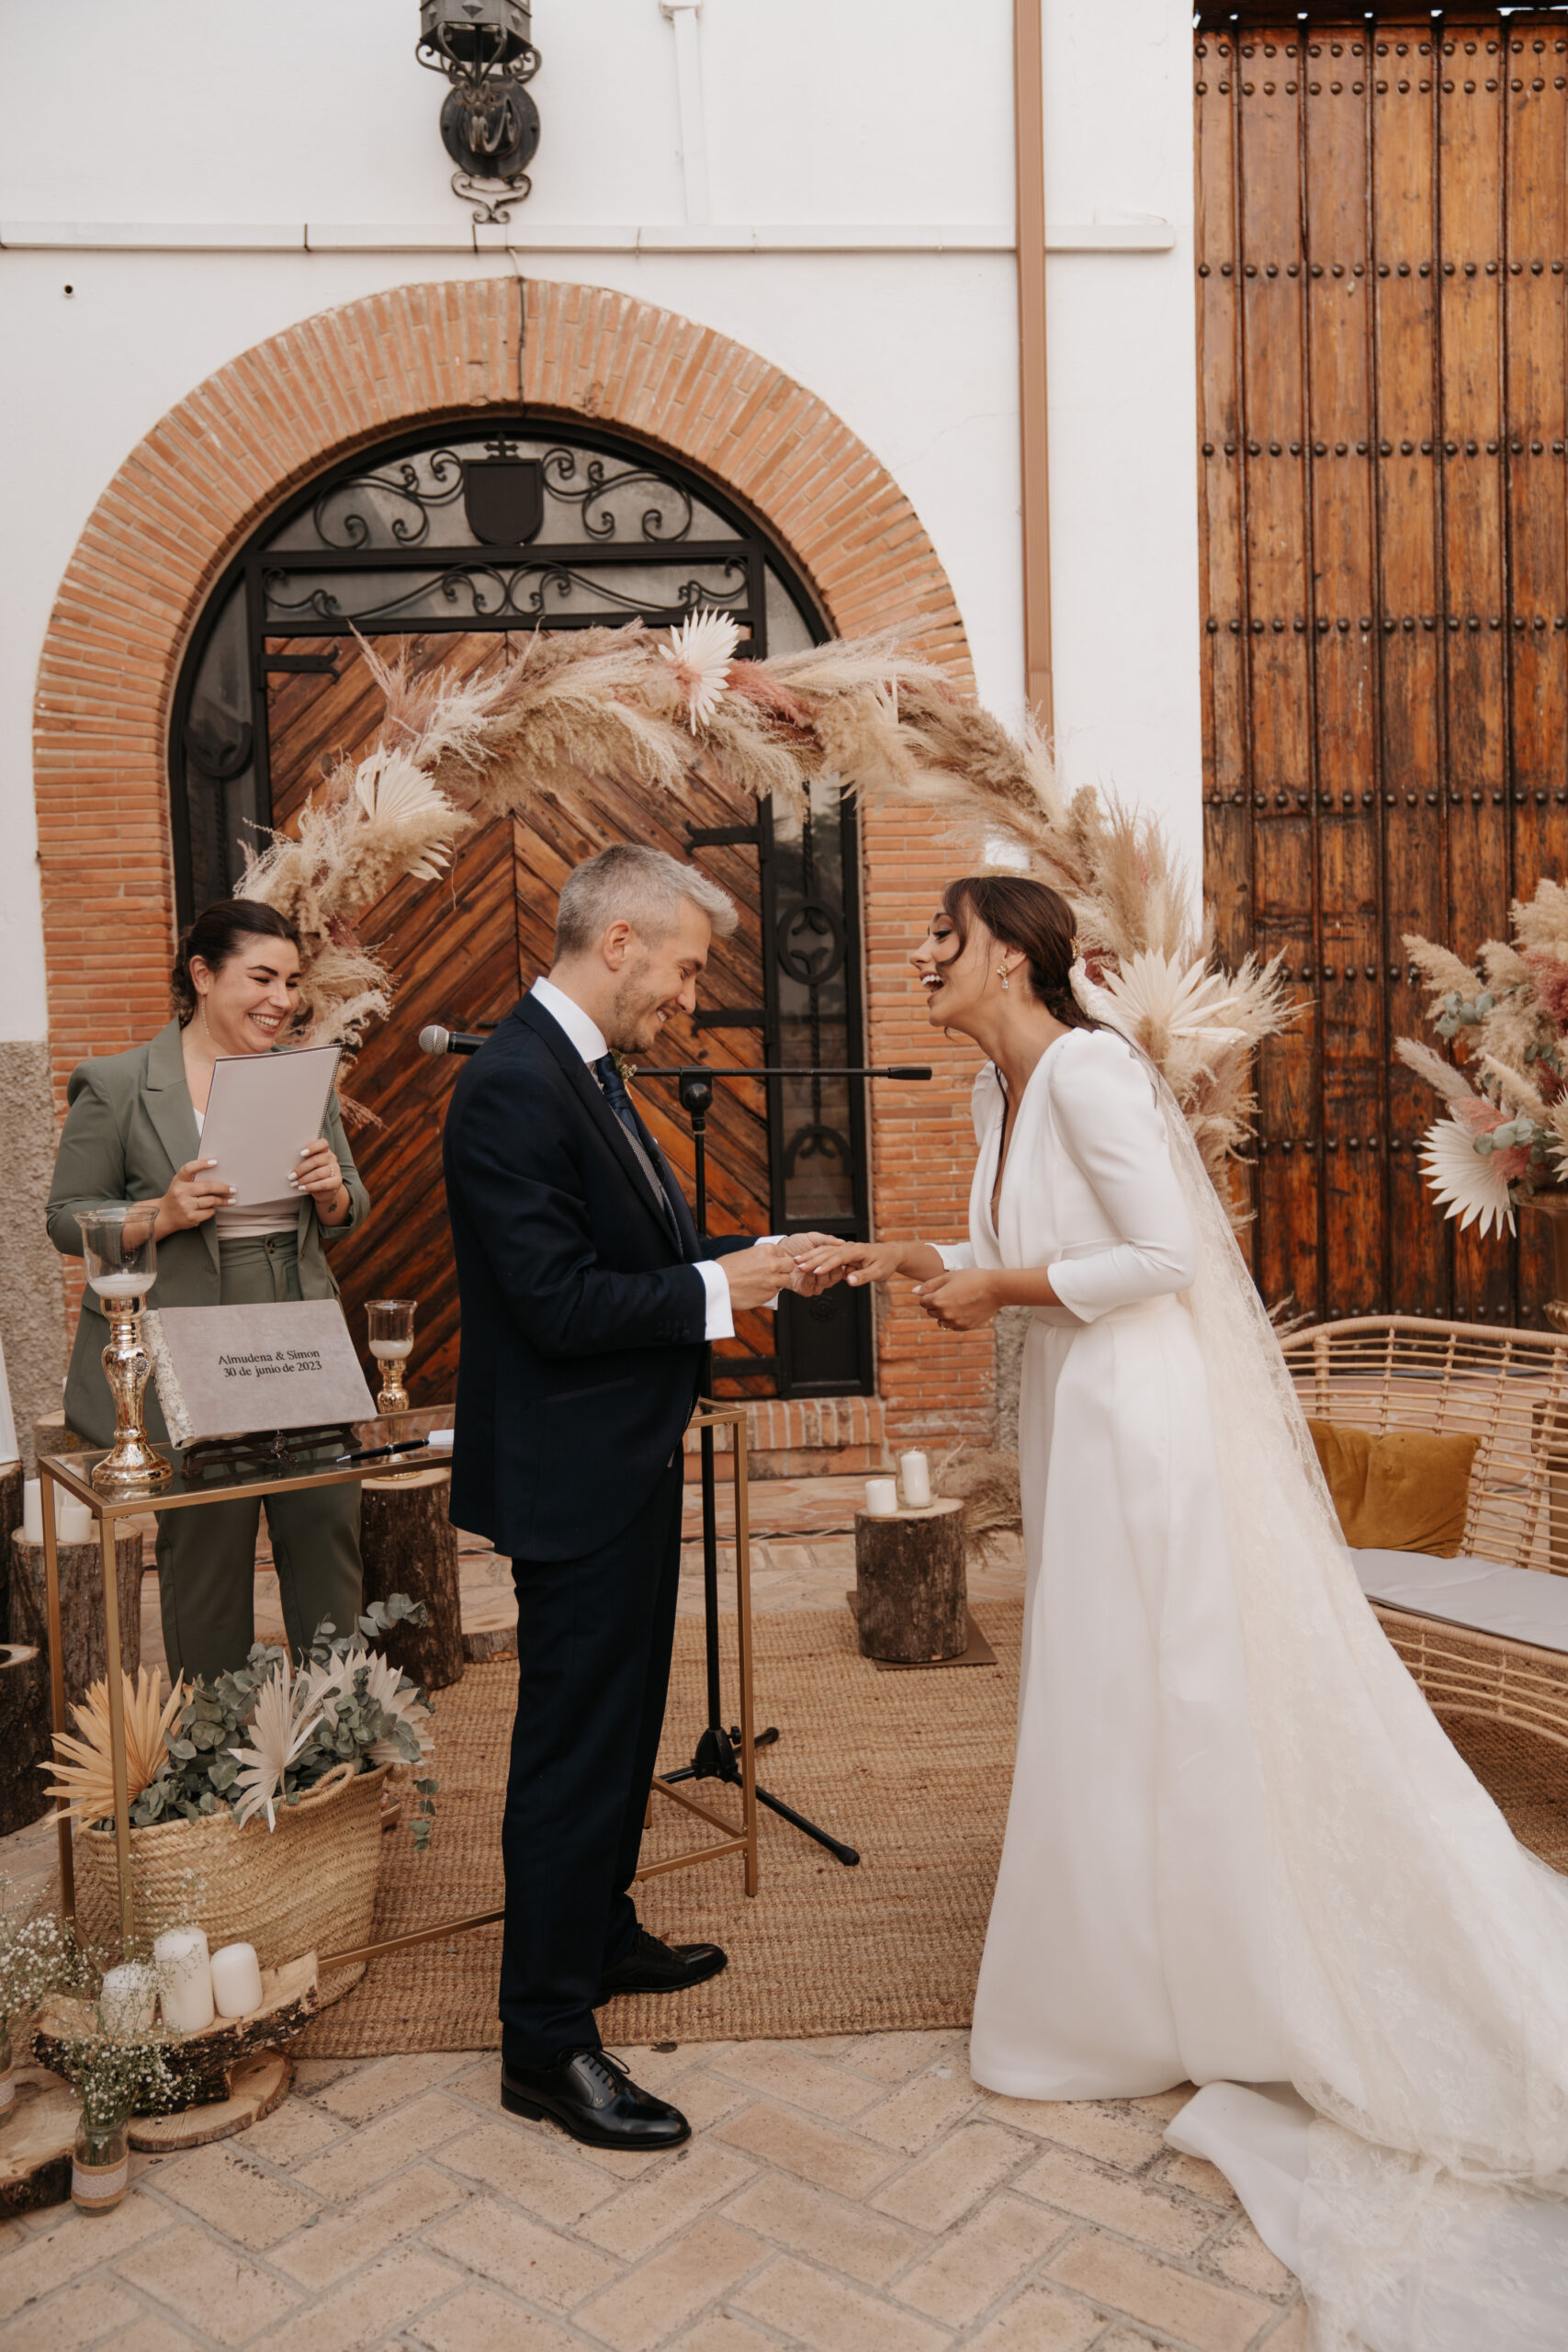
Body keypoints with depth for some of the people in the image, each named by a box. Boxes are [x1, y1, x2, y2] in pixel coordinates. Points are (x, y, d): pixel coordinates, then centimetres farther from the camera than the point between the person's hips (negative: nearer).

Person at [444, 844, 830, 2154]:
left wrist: (748, 1256, 3)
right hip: (573, 1475, -11)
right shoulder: (515, 1087, -22)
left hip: (628, 1461, 11)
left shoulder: (585, 1071, 10)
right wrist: (715, 1288, -17)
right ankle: (546, 2044, 15)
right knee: (574, 1745, 0)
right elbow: (558, 1301, -27)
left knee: (619, 1722, 23)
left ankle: (600, 1935, 42)